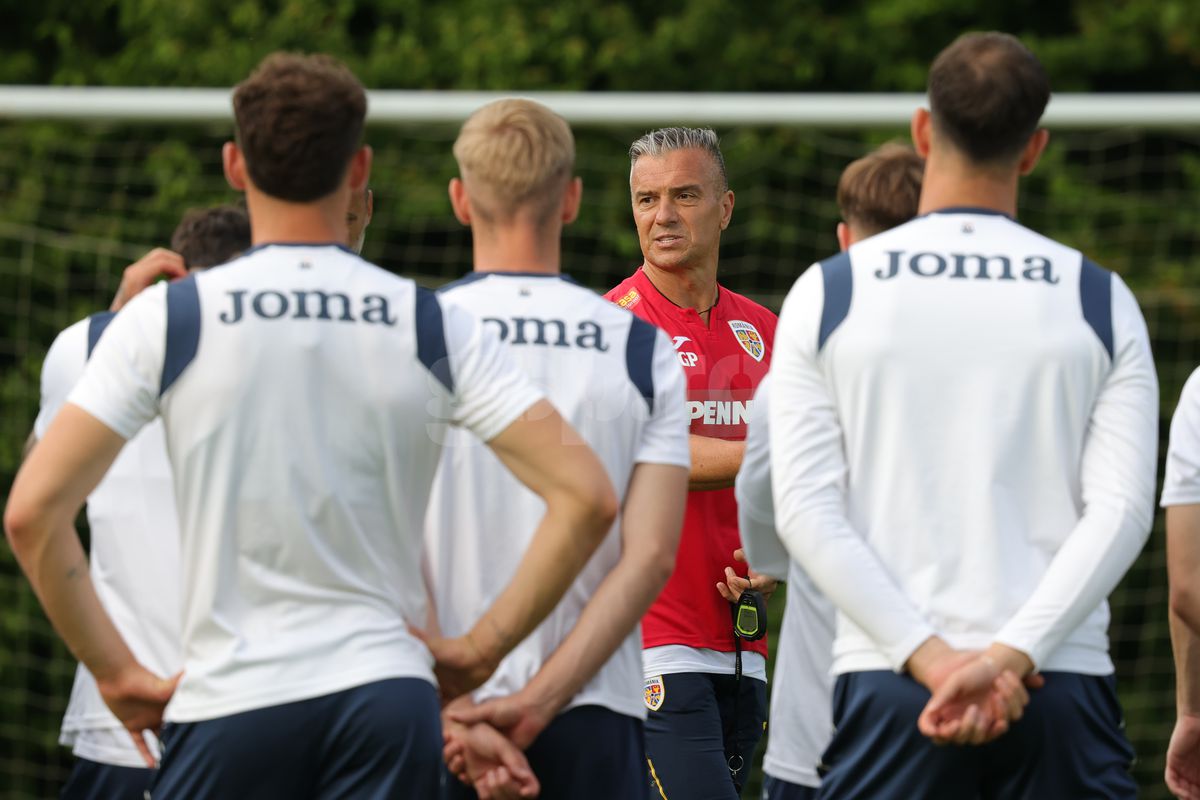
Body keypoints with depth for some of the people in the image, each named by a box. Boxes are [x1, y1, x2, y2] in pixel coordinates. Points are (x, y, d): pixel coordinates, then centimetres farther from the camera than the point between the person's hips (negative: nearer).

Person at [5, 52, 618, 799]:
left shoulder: (166, 319, 0)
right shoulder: (435, 329, 4)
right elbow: (588, 498, -1)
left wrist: (118, 673, 4)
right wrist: (480, 649, 6)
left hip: (229, 703, -1)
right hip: (388, 693, 1)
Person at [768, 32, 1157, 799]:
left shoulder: (826, 294, 5)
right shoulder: (1101, 302, 6)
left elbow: (806, 509, -4)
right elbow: (1122, 512, -5)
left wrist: (930, 656, -9)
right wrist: (1011, 656, -12)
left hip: (887, 679, 0)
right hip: (1064, 679, 0)